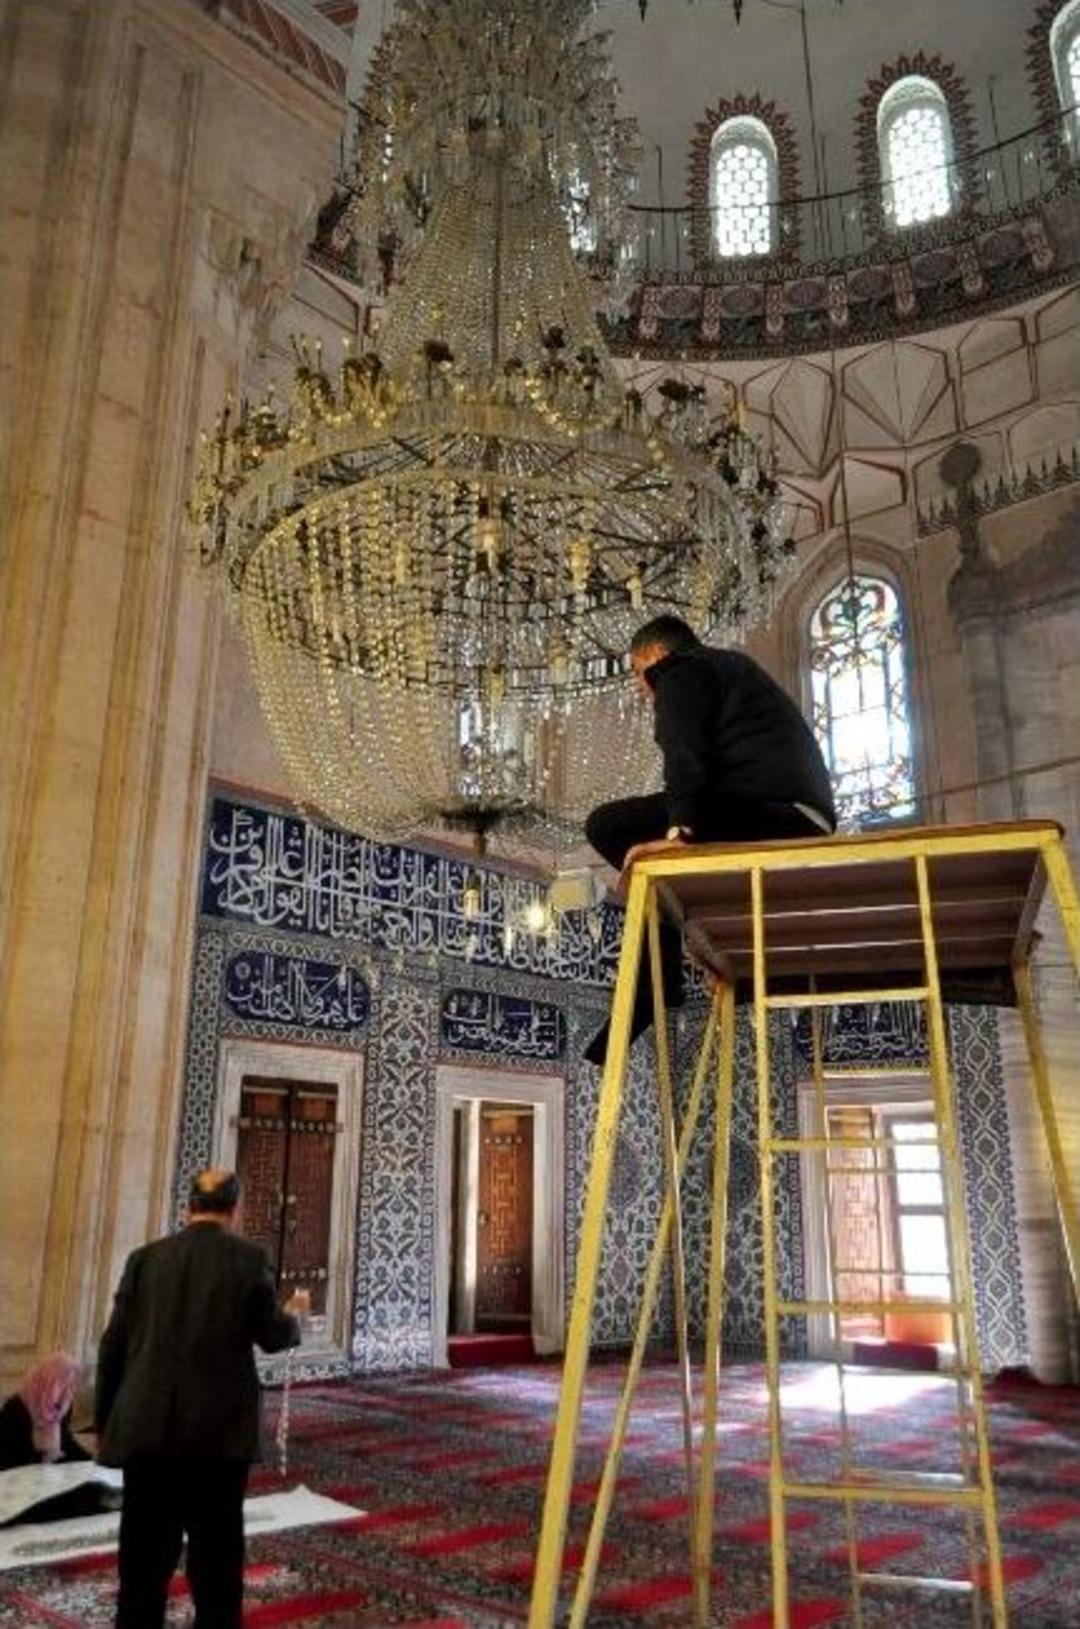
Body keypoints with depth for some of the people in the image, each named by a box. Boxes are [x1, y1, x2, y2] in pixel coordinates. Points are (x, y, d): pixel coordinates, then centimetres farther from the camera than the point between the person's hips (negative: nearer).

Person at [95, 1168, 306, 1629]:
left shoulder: (146, 1258, 2)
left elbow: (113, 1346, 3)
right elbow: (273, 1336, 2)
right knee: (216, 1558, 11)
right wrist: (293, 1315, 24)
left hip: (147, 1428, 2)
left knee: (145, 1558, 12)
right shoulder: (248, 1258, -5)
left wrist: (106, 1422, 14)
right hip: (219, 1430, -2)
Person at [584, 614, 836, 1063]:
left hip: (766, 806, -10)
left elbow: (684, 751, -12)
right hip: (806, 821, 10)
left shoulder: (678, 669, 9)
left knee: (609, 827, -8)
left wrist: (678, 830, -25)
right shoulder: (730, 665, 36)